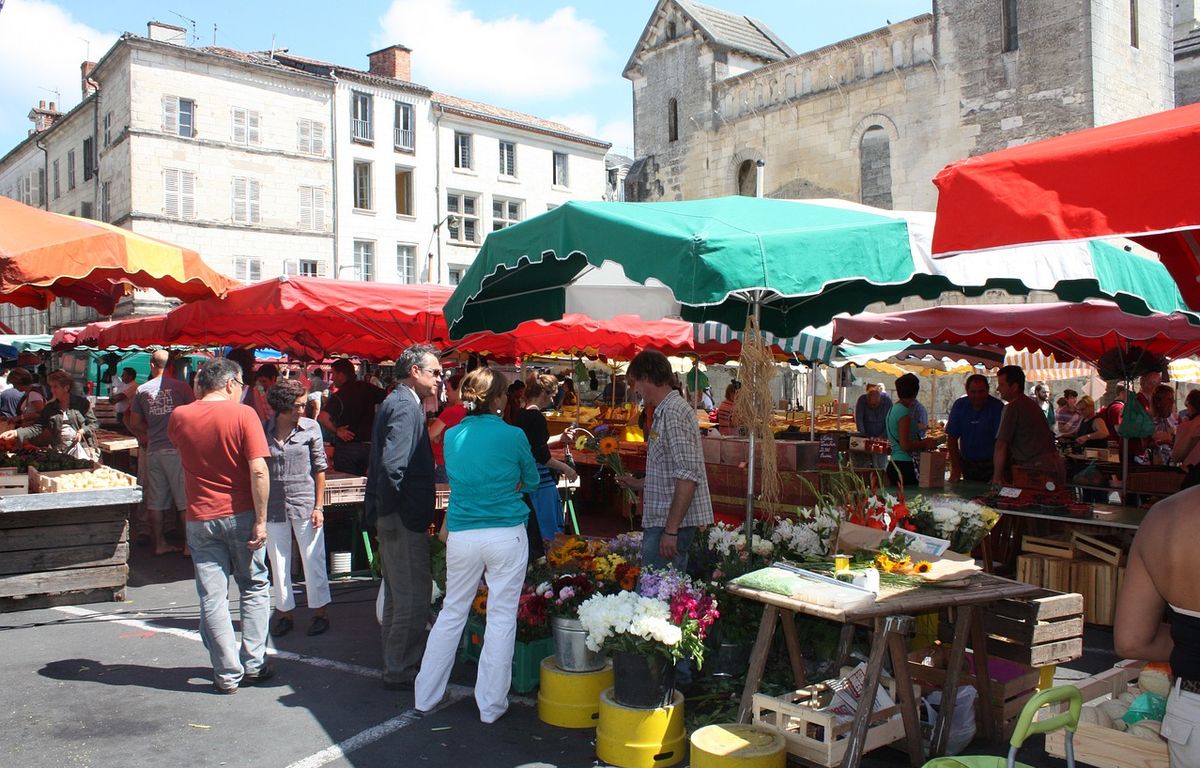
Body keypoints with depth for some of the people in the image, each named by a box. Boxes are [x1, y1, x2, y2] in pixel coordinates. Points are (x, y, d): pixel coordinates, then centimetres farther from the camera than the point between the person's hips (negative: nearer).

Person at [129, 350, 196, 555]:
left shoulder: (142, 390, 6)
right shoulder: (181, 387, -6)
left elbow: (135, 423, 12)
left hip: (153, 450, 4)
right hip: (177, 448, -4)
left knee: (156, 500, 10)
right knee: (185, 499, 2)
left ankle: (159, 543, 17)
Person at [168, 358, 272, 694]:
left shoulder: (179, 417, 1)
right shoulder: (243, 414, -10)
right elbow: (258, 471, -17)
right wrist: (261, 521, -12)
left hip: (200, 518, 2)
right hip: (240, 515, -2)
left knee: (212, 598, 7)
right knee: (255, 588, 14)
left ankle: (228, 674, 11)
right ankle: (253, 665, 15)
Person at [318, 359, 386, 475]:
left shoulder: (338, 396, -15)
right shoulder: (368, 389, -1)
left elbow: (322, 418, -28)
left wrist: (336, 431, -14)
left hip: (347, 446, -5)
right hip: (368, 445, 5)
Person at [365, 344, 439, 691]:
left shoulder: (395, 403, 15)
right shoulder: (406, 407, -17)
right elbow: (393, 465, -27)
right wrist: (390, 507, -16)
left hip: (393, 518, 11)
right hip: (405, 518, -11)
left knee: (398, 597, 20)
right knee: (413, 599, -1)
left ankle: (396, 667, 32)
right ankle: (401, 672, 10)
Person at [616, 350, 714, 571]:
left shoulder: (673, 413, -15)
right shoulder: (666, 411, 16)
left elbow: (687, 477, -22)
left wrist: (671, 530, -23)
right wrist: (639, 484, 32)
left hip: (670, 522, -10)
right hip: (661, 521, 10)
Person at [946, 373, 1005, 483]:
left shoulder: (997, 407, -10)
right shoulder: (959, 405, 1)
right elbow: (952, 438, 1)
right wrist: (955, 468, -4)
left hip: (990, 465, -3)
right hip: (966, 464, 3)